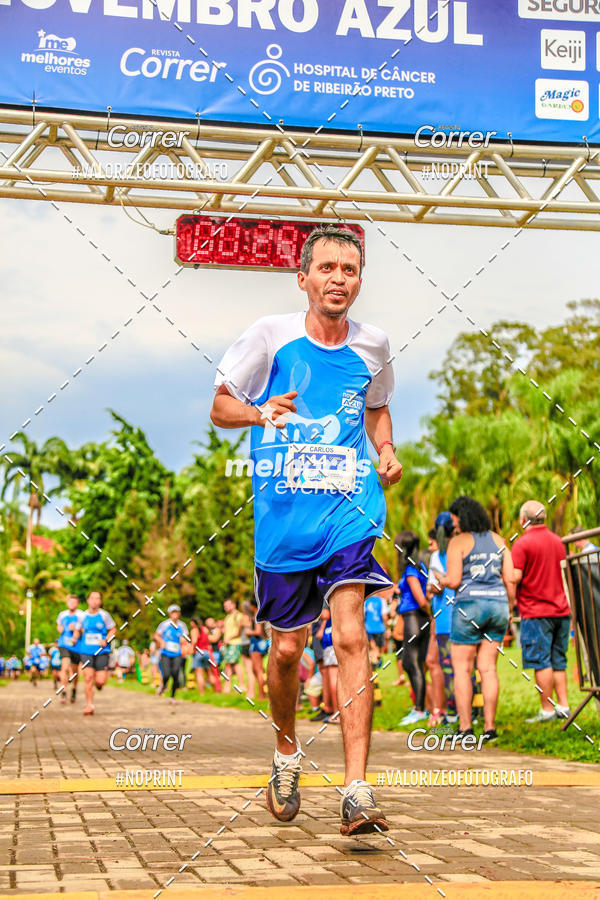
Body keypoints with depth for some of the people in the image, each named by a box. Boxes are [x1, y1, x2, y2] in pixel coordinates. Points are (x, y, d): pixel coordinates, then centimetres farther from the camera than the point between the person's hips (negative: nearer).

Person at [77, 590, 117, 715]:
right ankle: (90, 705, -3)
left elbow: (113, 629, 7)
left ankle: (99, 683, 32)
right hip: (86, 652, 1)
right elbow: (78, 630, 21)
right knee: (88, 677, -11)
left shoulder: (104, 615, -2)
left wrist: (106, 640, -8)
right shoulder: (83, 616, 5)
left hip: (101, 651, -1)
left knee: (100, 681, -7)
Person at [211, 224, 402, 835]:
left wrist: (386, 451, 6)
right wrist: (260, 412, -16)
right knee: (287, 647, 7)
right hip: (284, 514, 0)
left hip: (349, 510, 1)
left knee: (351, 638, -15)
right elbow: (220, 407, 6)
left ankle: (356, 793, -16)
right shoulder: (272, 335, 0)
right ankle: (287, 755, 35)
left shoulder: (372, 345, 9)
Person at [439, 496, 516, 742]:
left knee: (462, 669, 1)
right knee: (488, 668, 7)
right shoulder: (497, 540, 12)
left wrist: (441, 580, 10)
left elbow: (454, 581, -11)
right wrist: (509, 608, 17)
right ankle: (490, 726, 4)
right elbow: (510, 578, 8)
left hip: (469, 604, -5)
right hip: (497, 604, 5)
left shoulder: (458, 541, -4)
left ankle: (465, 727, -4)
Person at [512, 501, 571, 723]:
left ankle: (547, 710, -2)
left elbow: (515, 577, -16)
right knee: (558, 661, 12)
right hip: (561, 609, 7)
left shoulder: (522, 543, -10)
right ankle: (563, 706, 11)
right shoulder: (557, 541, 12)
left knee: (541, 662, -3)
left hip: (535, 612, -7)